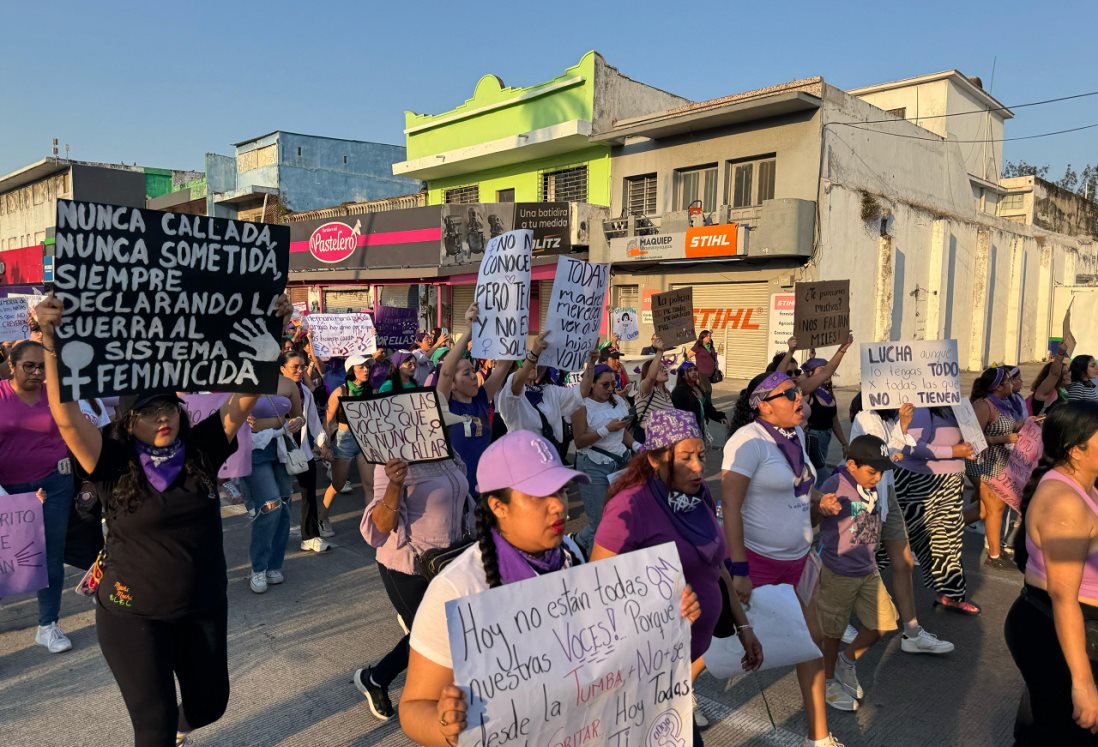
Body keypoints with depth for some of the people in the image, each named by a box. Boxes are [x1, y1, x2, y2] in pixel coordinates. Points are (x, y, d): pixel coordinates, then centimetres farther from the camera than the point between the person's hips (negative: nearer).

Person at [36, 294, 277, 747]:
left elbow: (245, 398, -12)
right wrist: (50, 342, -37)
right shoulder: (114, 465, -13)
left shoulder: (201, 451, -7)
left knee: (210, 702, 21)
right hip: (133, 616, -3)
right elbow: (67, 416, -26)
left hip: (204, 609, 4)